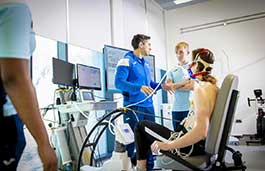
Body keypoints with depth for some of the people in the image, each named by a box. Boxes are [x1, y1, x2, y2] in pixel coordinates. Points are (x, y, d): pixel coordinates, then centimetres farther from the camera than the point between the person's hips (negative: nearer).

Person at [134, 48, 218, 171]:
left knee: (141, 126, 6)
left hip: (190, 146, -9)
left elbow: (201, 131, -33)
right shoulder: (212, 85, 4)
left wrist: (168, 145, -29)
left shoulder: (200, 89, -24)